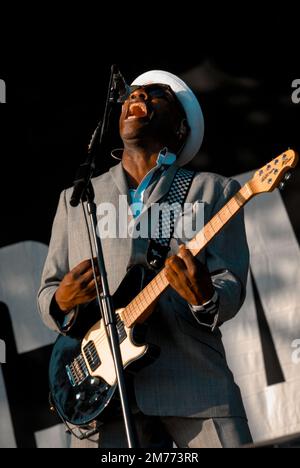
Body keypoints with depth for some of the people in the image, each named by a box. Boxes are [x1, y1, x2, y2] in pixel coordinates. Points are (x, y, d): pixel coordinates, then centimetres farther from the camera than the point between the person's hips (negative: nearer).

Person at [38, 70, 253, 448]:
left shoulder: (214, 191, 11)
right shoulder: (76, 200, 18)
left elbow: (232, 290, 3)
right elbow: (47, 293, 17)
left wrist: (205, 298, -20)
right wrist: (63, 300, -6)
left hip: (194, 384, -1)